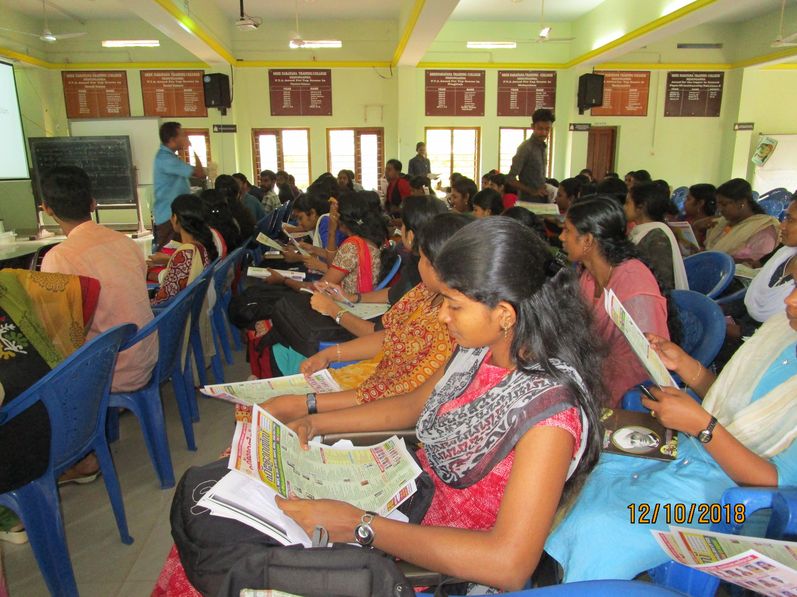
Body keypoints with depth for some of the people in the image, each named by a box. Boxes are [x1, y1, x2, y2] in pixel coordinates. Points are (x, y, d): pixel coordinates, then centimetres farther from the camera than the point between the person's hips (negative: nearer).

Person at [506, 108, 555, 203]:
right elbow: (510, 179, -16)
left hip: (542, 200, 7)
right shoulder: (525, 147, -12)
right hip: (529, 201, -7)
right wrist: (532, 191, -18)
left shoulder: (544, 147, 11)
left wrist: (545, 190, 6)